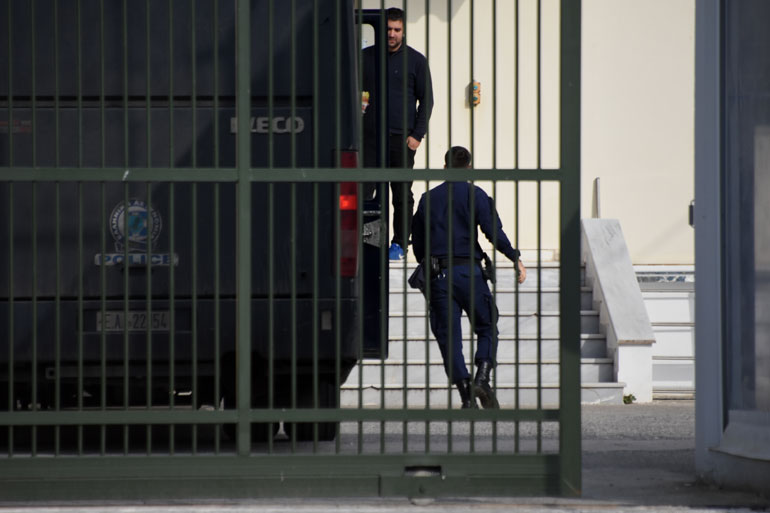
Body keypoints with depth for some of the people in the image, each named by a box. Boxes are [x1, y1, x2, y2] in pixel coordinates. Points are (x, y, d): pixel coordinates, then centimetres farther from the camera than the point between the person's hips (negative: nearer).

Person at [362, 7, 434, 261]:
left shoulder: (415, 60, 5)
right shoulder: (366, 57, 10)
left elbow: (426, 100, 6)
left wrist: (417, 135, -3)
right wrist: (356, 102, -2)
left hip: (401, 139, -1)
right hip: (370, 137, 1)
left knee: (402, 194, 2)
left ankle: (400, 244, 9)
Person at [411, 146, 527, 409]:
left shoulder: (428, 198, 12)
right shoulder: (474, 194, -1)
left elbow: (417, 242, 16)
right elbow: (493, 231, -12)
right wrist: (515, 258, -6)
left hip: (437, 274, 3)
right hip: (468, 270, -3)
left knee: (448, 336, 4)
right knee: (487, 327, 9)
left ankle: (466, 394, -5)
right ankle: (482, 379, -13)